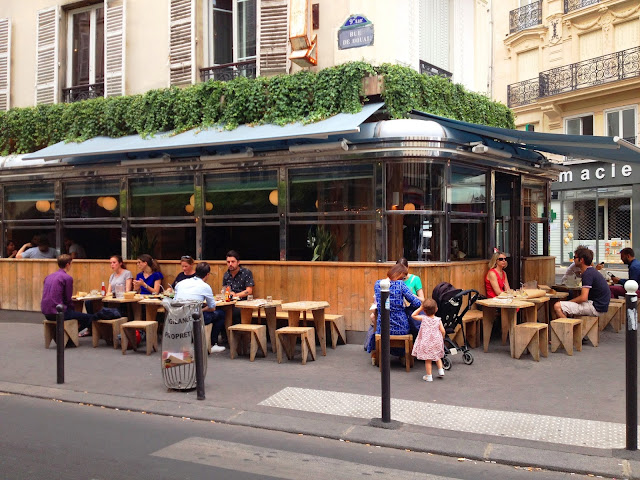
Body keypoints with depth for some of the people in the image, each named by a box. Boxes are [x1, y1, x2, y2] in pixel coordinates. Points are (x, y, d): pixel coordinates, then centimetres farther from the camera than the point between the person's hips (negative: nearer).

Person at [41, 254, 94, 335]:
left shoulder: (48, 277, 15)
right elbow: (68, 299, -9)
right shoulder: (67, 278, -9)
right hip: (58, 312, -9)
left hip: (46, 314, 9)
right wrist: (73, 309, 12)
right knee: (90, 317, -2)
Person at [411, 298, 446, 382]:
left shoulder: (423, 318, -9)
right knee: (437, 356, 26)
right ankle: (441, 370, 22)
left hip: (426, 343, -2)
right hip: (436, 343, 2)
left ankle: (429, 376, 10)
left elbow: (413, 315, 4)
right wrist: (442, 338, 12)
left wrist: (420, 308, 3)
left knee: (428, 360, 5)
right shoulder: (438, 320, -6)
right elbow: (443, 331, -6)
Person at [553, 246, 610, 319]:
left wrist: (568, 302, -9)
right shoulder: (592, 270, 15)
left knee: (557, 306, -20)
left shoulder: (588, 274, -17)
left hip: (596, 308, -10)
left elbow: (583, 297, -24)